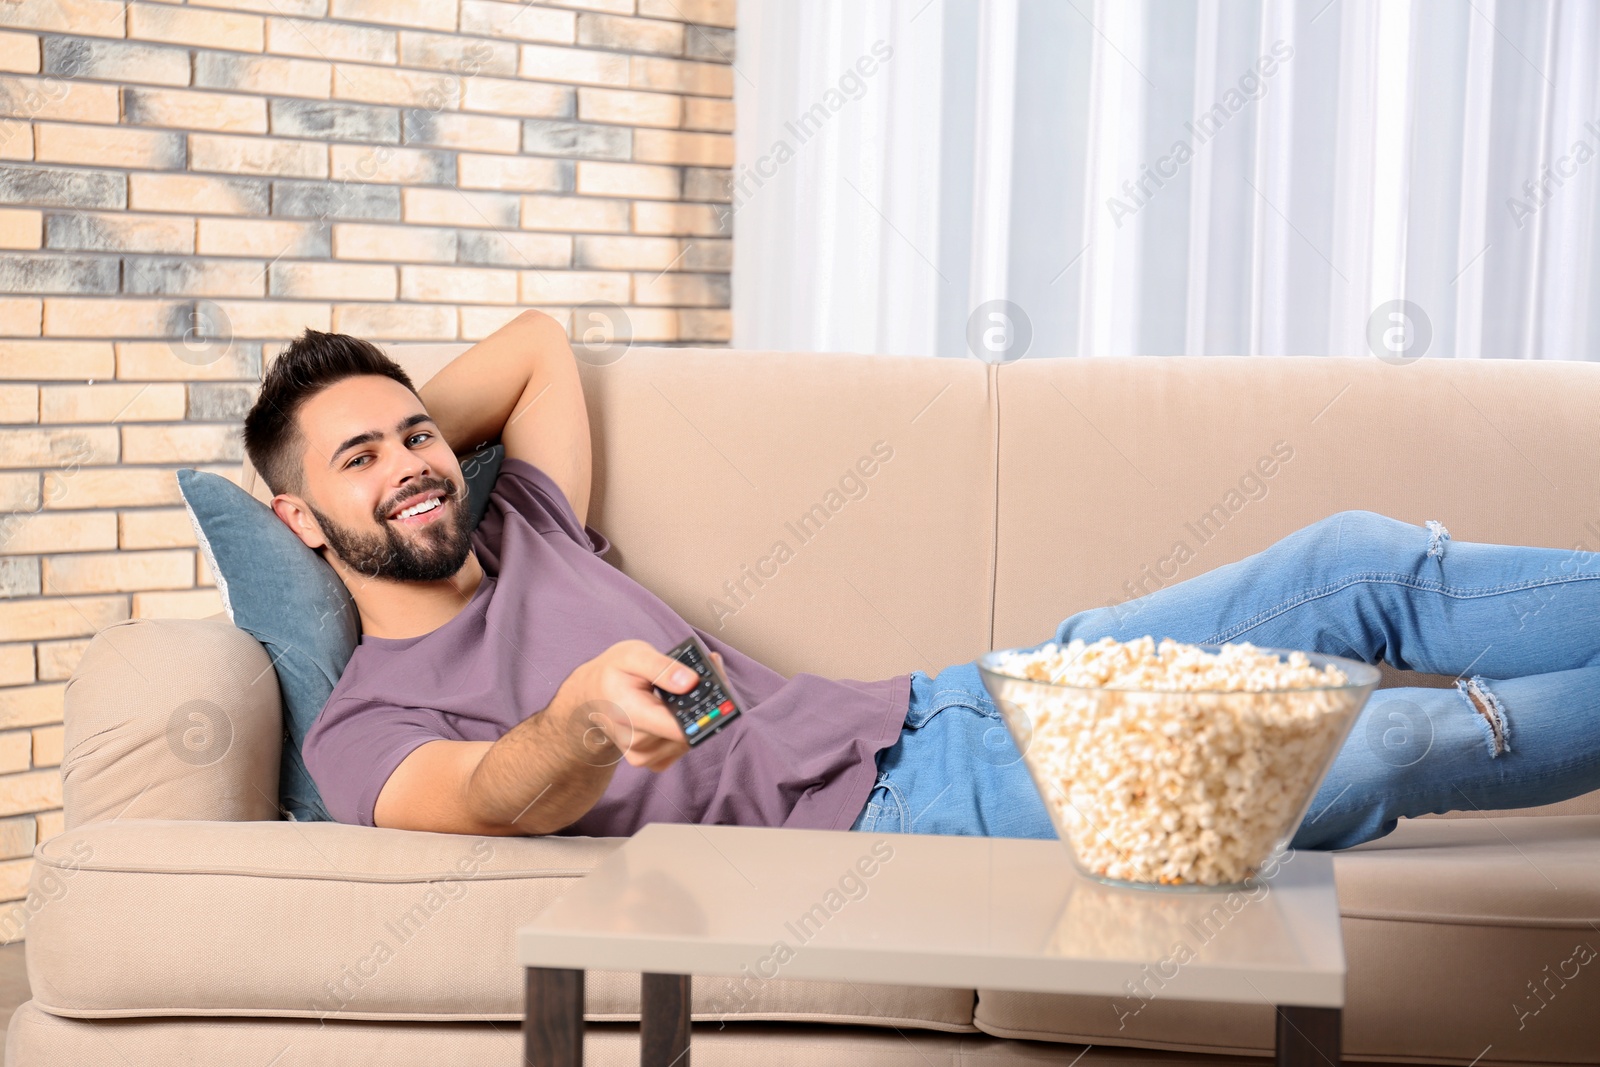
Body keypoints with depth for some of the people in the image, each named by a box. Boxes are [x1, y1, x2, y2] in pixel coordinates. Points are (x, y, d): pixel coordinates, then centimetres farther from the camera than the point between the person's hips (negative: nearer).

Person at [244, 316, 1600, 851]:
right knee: (1372, 751, -21)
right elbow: (505, 796, -27)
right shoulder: (366, 728, -4)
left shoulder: (524, 536, 18)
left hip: (934, 708, 8)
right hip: (890, 811, -8)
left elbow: (539, 343, 32)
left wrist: (404, 418, 21)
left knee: (1361, 569, -4)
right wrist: (585, 715, -48)